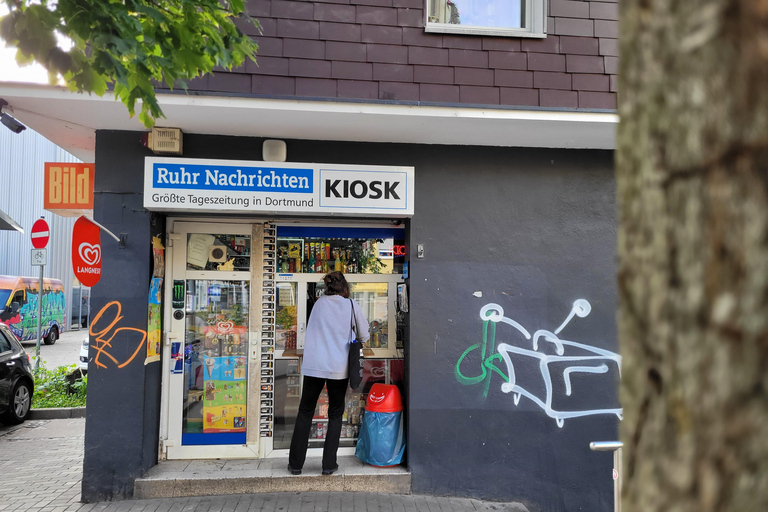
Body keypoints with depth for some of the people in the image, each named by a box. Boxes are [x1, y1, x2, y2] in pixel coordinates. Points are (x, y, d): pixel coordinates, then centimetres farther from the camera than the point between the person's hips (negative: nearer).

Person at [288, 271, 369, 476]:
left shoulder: (319, 303, 6)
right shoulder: (352, 305, 0)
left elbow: (313, 331, 14)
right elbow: (364, 336, 6)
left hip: (313, 366, 2)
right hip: (339, 368, -1)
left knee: (305, 413, 13)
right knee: (335, 415, 12)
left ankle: (295, 464, 16)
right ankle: (329, 464, 12)